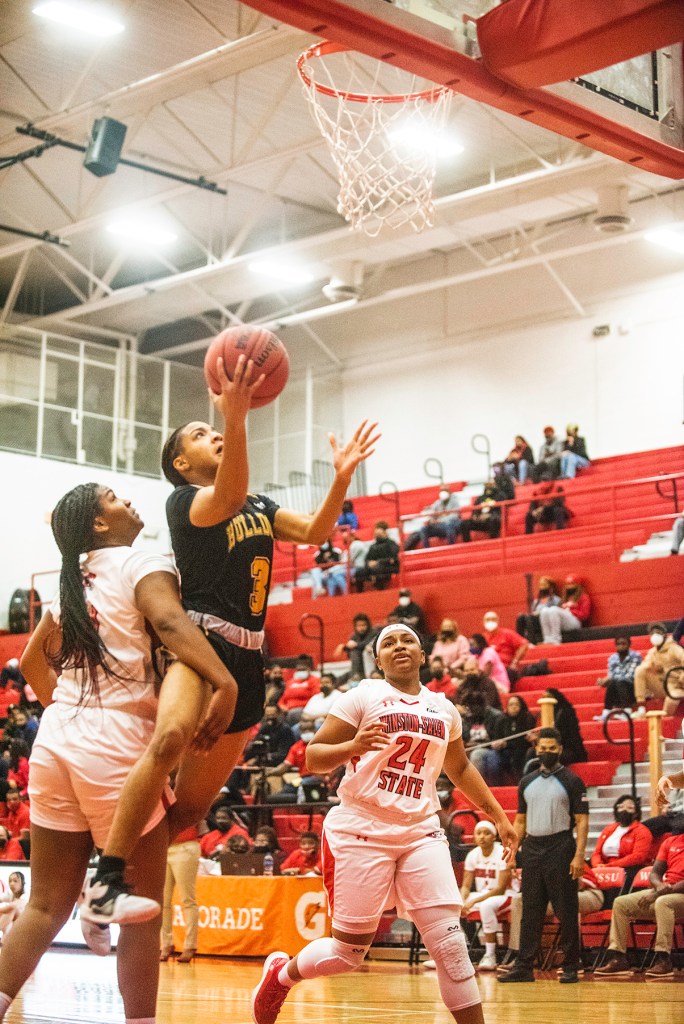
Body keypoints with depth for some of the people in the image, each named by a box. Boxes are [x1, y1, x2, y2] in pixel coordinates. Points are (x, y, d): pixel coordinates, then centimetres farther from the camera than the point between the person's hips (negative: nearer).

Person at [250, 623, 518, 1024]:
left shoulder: (444, 709, 12)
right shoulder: (364, 696, -2)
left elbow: (460, 769, 28)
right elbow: (314, 757, -6)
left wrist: (500, 818, 24)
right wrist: (353, 746, -25)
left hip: (421, 833, 4)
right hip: (361, 831, -4)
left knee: (450, 944, -10)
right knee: (349, 952, 2)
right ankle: (281, 972, 31)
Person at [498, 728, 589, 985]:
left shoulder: (572, 781, -1)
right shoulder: (527, 782, 13)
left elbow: (582, 821, -5)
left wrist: (579, 855, -15)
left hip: (560, 849, -5)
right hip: (532, 849, 5)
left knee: (566, 911, -1)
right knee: (530, 911, 6)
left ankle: (570, 967, 4)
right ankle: (523, 967, 8)